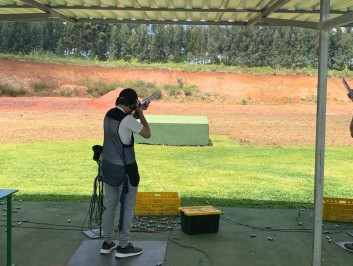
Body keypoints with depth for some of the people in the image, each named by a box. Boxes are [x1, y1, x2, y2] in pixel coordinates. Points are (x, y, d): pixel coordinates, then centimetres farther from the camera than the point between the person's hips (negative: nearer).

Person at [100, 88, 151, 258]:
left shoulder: (109, 114, 4)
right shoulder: (127, 120, -21)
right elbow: (147, 134, -9)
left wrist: (138, 112, 16)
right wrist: (141, 114, 0)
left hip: (108, 166, 8)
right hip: (124, 168, -8)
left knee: (109, 204, 15)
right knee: (127, 206, 4)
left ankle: (107, 243, 24)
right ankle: (123, 246, 11)